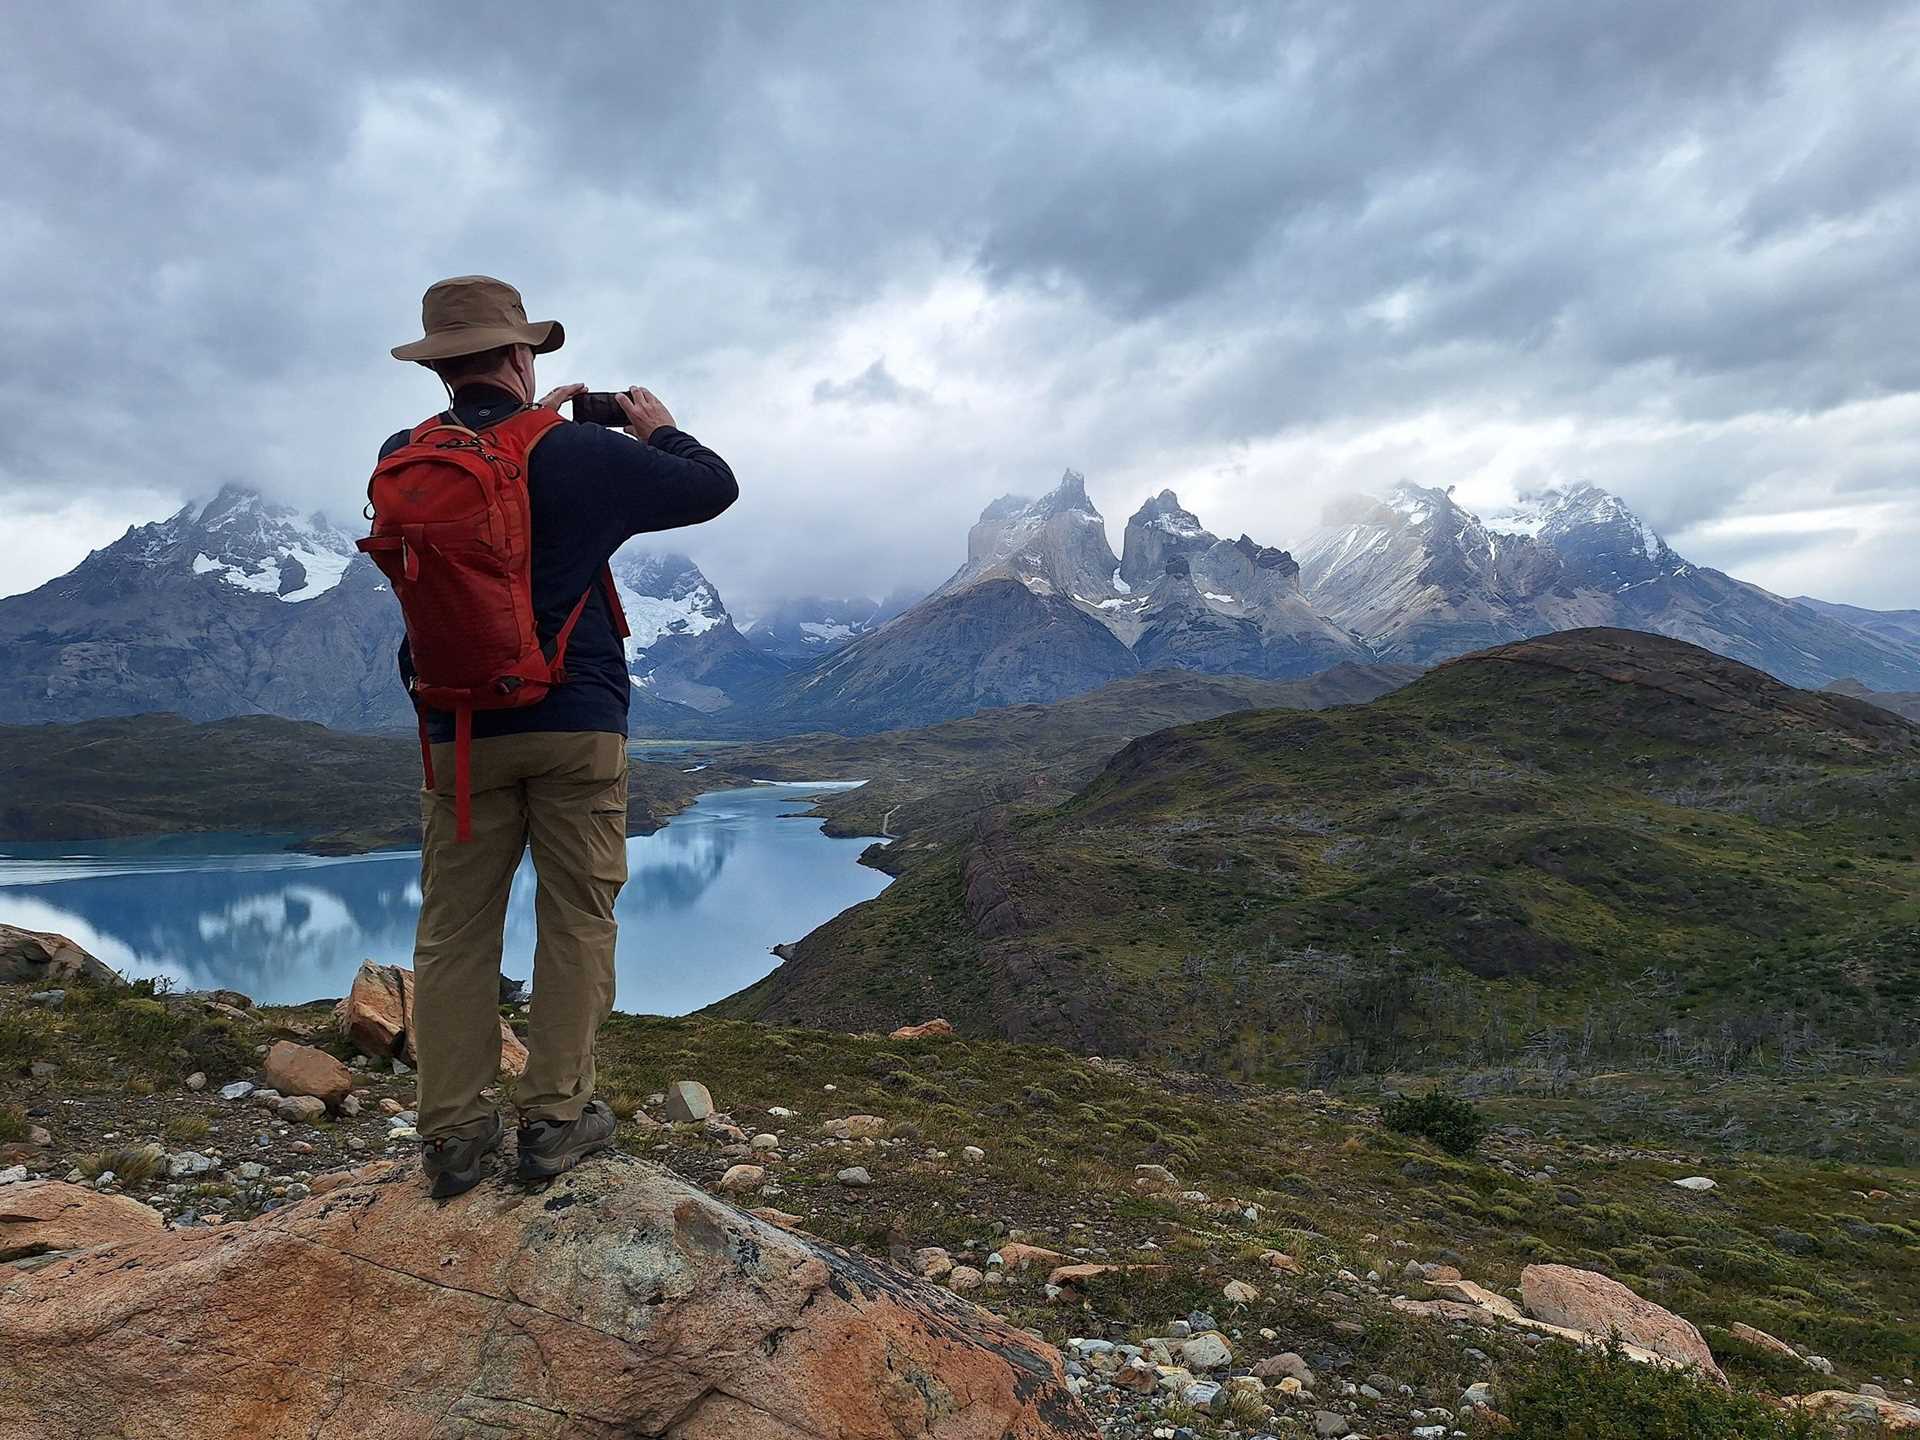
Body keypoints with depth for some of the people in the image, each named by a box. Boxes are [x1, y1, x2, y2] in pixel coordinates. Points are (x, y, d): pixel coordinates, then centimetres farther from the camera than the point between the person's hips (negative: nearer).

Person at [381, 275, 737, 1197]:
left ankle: (453, 1134, 12)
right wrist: (661, 433, 19)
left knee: (453, 931, 9)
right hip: (576, 724, -3)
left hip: (458, 732, 3)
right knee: (575, 922, 6)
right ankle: (555, 1117, 10)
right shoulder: (580, 455, -9)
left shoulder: (402, 461, 1)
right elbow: (713, 488, 2)